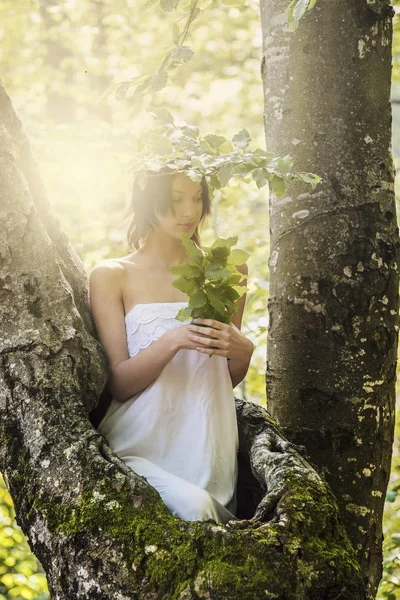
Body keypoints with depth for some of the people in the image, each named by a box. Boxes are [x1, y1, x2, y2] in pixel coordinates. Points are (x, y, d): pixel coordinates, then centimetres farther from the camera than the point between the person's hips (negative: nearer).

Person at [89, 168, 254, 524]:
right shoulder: (111, 277, 1)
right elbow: (119, 383, -5)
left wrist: (242, 350, -6)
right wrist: (174, 340, -22)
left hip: (210, 456, 3)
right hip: (139, 451, -3)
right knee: (193, 507, -30)